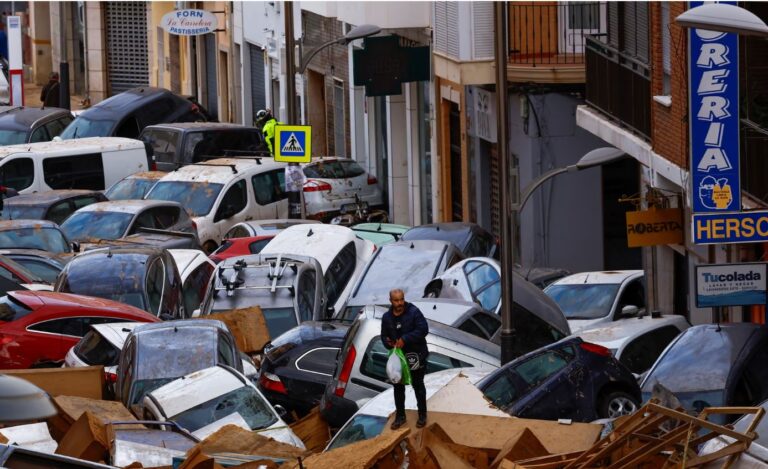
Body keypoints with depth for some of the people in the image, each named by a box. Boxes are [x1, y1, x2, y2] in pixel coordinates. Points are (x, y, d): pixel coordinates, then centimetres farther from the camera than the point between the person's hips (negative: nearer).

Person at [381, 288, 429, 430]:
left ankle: (422, 415, 21)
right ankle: (400, 416, 23)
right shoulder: (387, 317, 1)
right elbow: (384, 336, 10)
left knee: (418, 385, 9)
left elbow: (423, 329, -22)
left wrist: (405, 339, -26)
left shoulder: (413, 312, -15)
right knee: (398, 386, 11)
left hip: (415, 355, -4)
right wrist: (388, 343, -14)